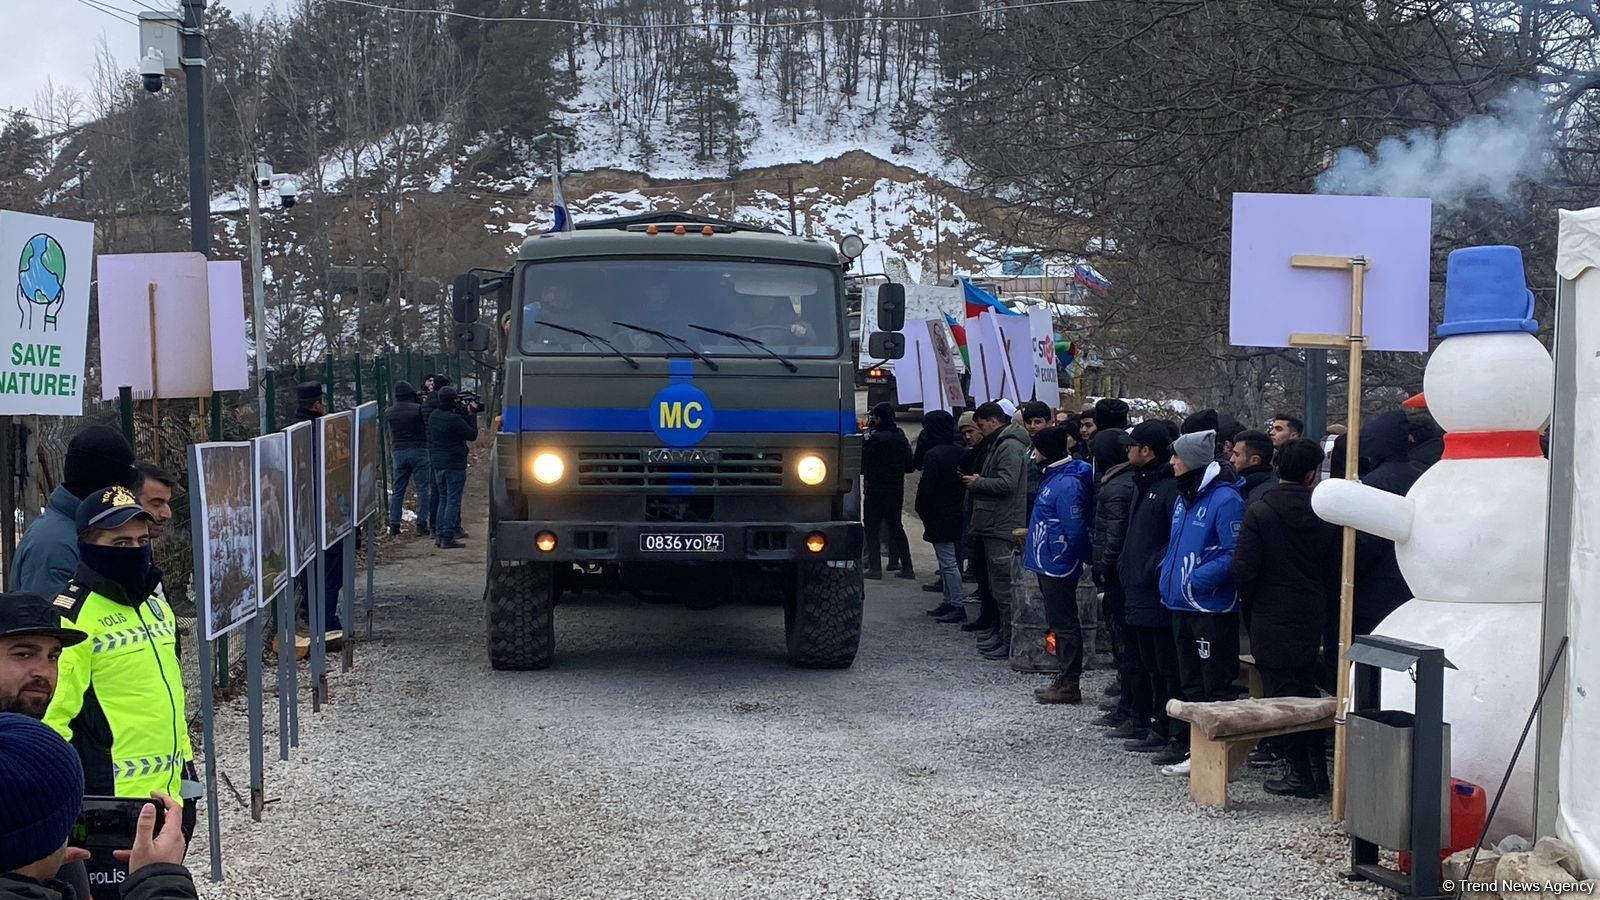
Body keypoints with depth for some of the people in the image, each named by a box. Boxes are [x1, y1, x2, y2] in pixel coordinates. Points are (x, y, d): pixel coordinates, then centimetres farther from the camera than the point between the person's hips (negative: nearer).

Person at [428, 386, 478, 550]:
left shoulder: (433, 417, 6)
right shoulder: (454, 419, -19)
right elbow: (472, 435, -10)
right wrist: (471, 415, 0)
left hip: (437, 464, 8)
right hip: (454, 465, -8)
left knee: (443, 500, 16)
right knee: (453, 501, -3)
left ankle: (439, 535, 15)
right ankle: (448, 538, -5)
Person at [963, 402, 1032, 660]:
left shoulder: (1010, 447, -14)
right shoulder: (997, 445, 19)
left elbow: (1007, 484, -24)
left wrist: (978, 483, -11)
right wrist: (979, 482, 11)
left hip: (1003, 528, -11)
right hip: (994, 525, 11)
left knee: (1003, 585, -8)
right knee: (997, 584, 16)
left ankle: (1010, 641, -6)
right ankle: (1001, 633, 23)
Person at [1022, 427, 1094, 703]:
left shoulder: (1066, 484, -22)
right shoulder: (1053, 476, 11)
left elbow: (1075, 531, -23)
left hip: (1058, 566, -10)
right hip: (1049, 564, 10)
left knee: (1064, 624, -3)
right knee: (1058, 623, 16)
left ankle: (1070, 685, 3)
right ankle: (1064, 678, 25)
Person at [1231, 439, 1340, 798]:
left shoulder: (1258, 513, -12)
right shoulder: (1325, 515, -1)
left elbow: (1243, 569, -14)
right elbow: (1335, 570, 3)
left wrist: (1250, 603, 5)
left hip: (1271, 619, -4)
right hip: (1311, 617, 4)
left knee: (1281, 692, 0)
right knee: (1307, 692, 15)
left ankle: (1301, 774, 0)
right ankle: (1317, 769, 18)